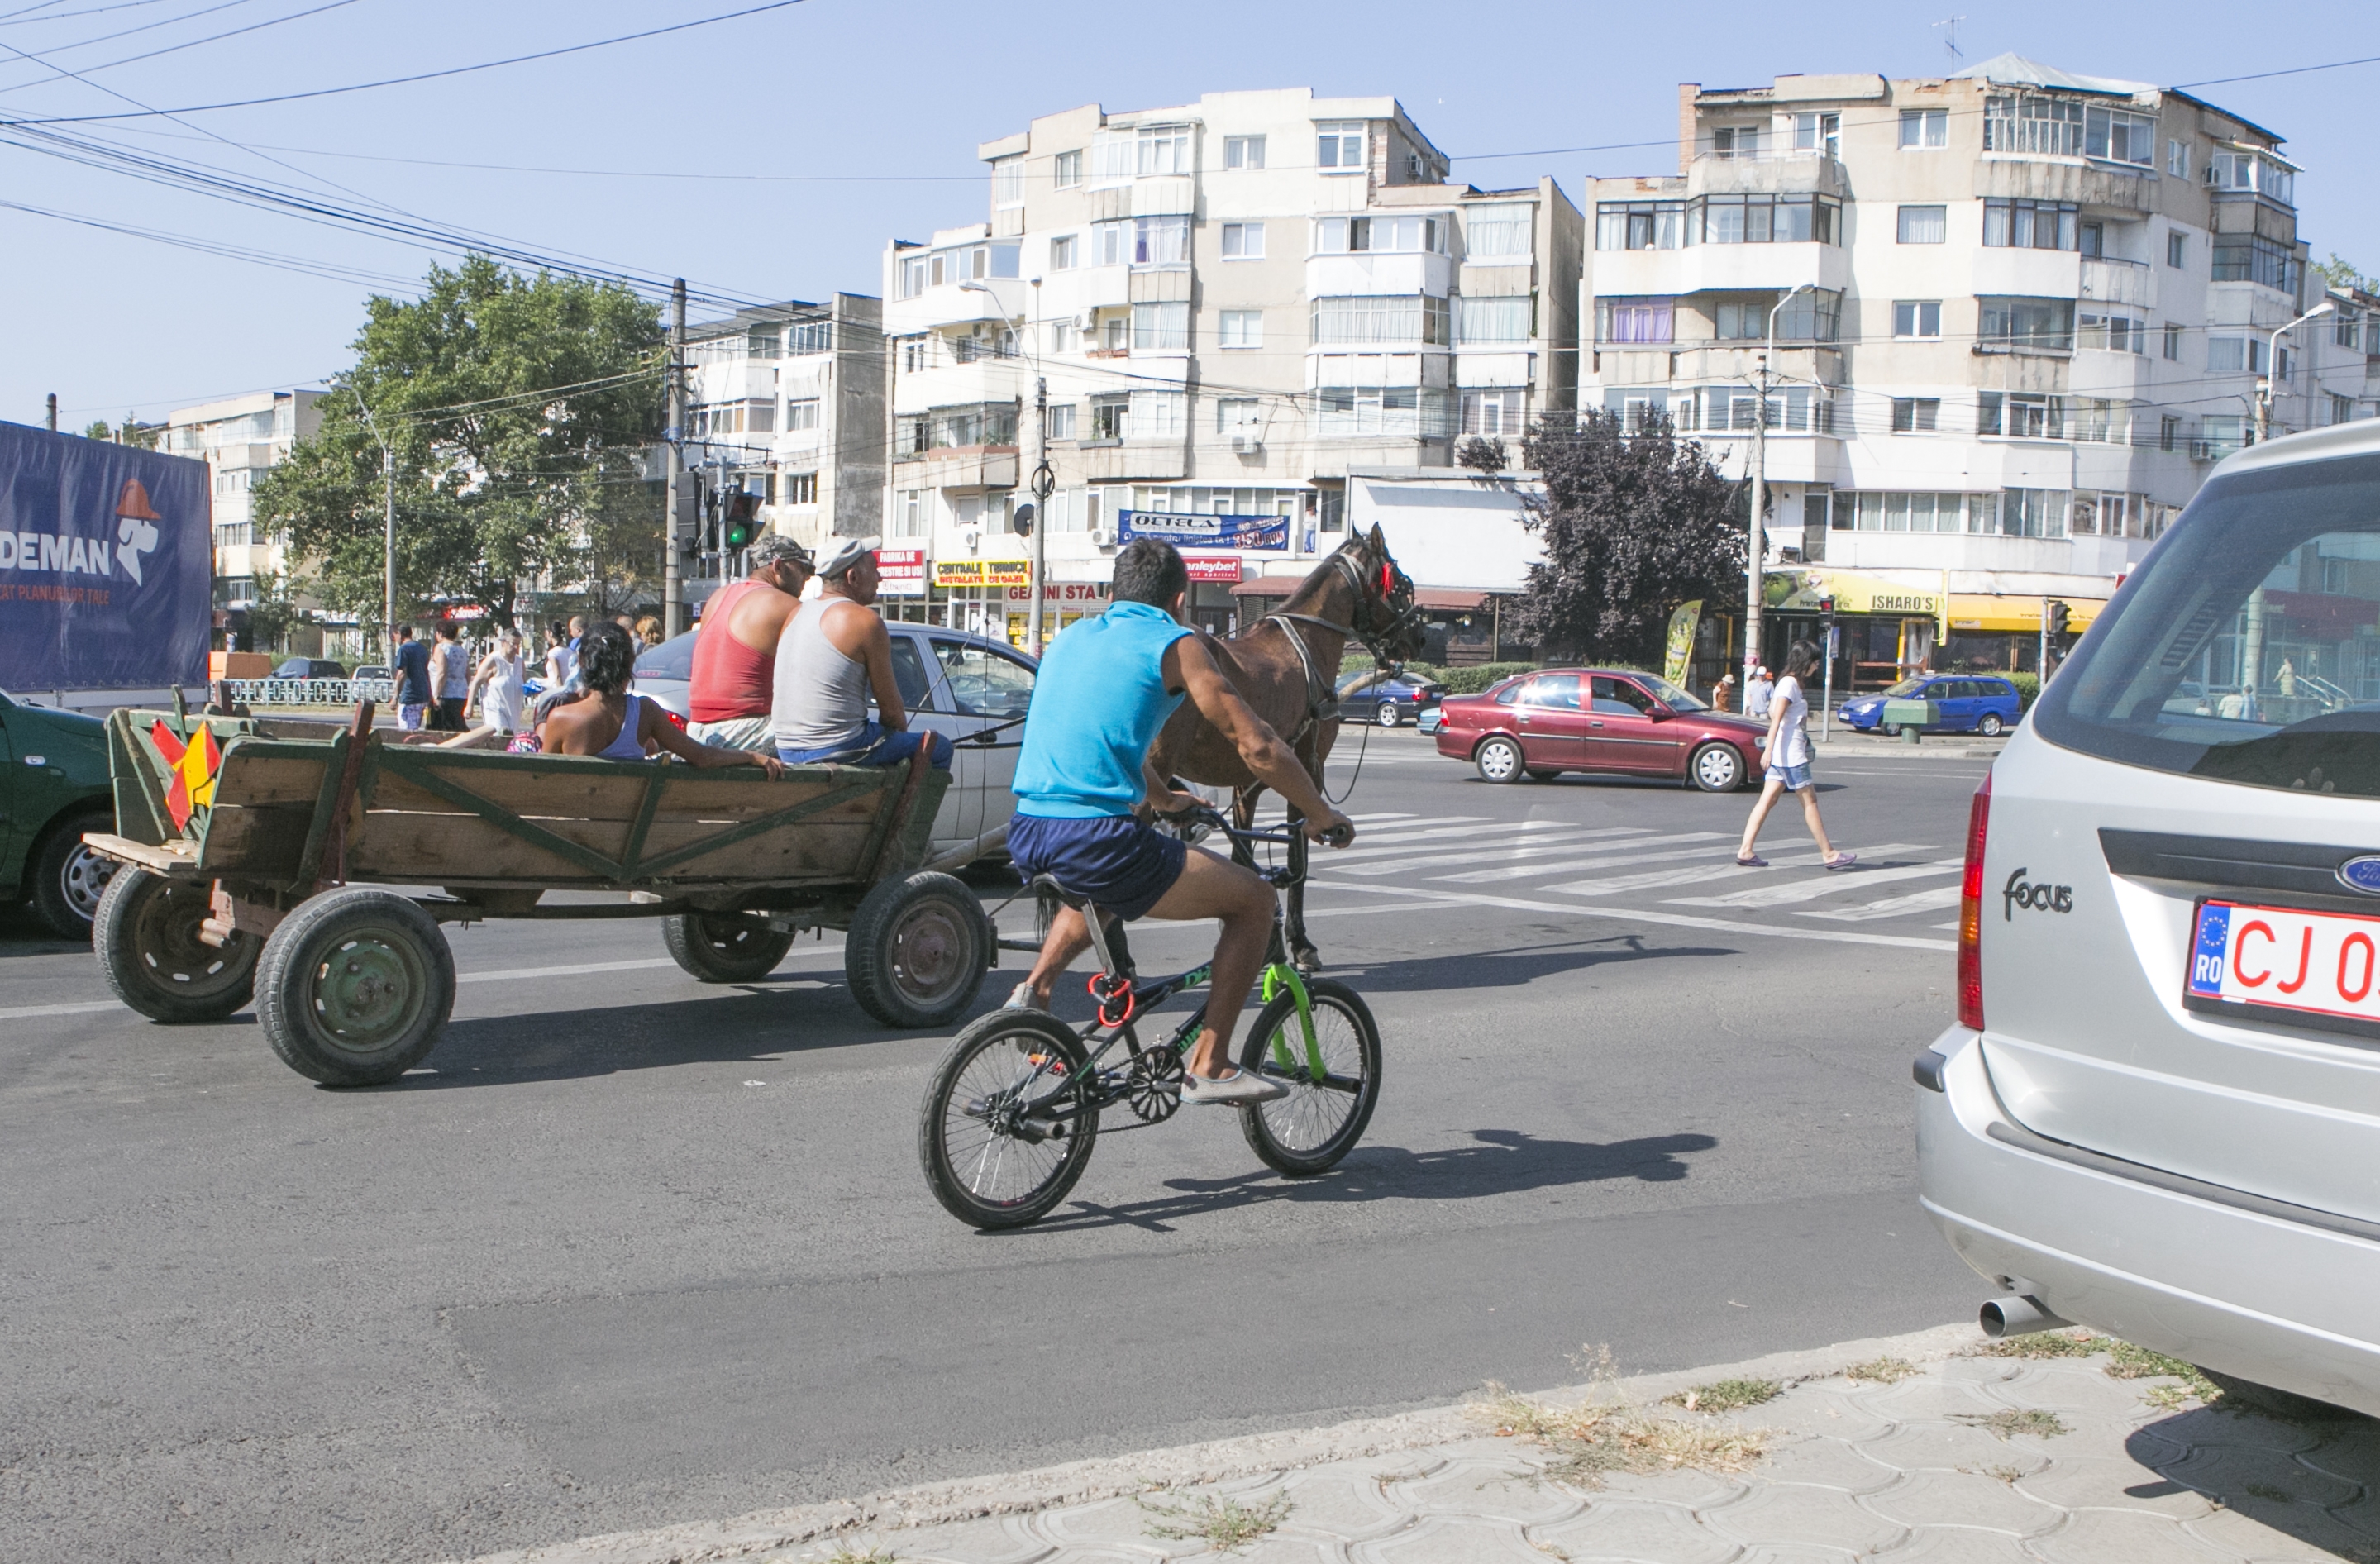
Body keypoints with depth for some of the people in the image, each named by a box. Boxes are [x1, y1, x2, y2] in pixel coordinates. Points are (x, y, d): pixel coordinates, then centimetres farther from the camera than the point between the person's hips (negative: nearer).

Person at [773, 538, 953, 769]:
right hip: (839, 750, -8)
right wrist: (900, 736, 12)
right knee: (939, 747, 8)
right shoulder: (866, 621, -12)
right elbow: (891, 709, -9)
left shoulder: (796, 614, 11)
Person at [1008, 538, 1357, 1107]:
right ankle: (1208, 1067, 8)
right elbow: (1257, 745, -1)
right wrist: (1322, 815, 13)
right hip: (1094, 841, -8)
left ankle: (1035, 987, 24)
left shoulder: (1071, 637, 21)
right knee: (1254, 898, 8)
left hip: (1025, 836, 8)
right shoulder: (1175, 643, 2)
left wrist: (1165, 799, 50)